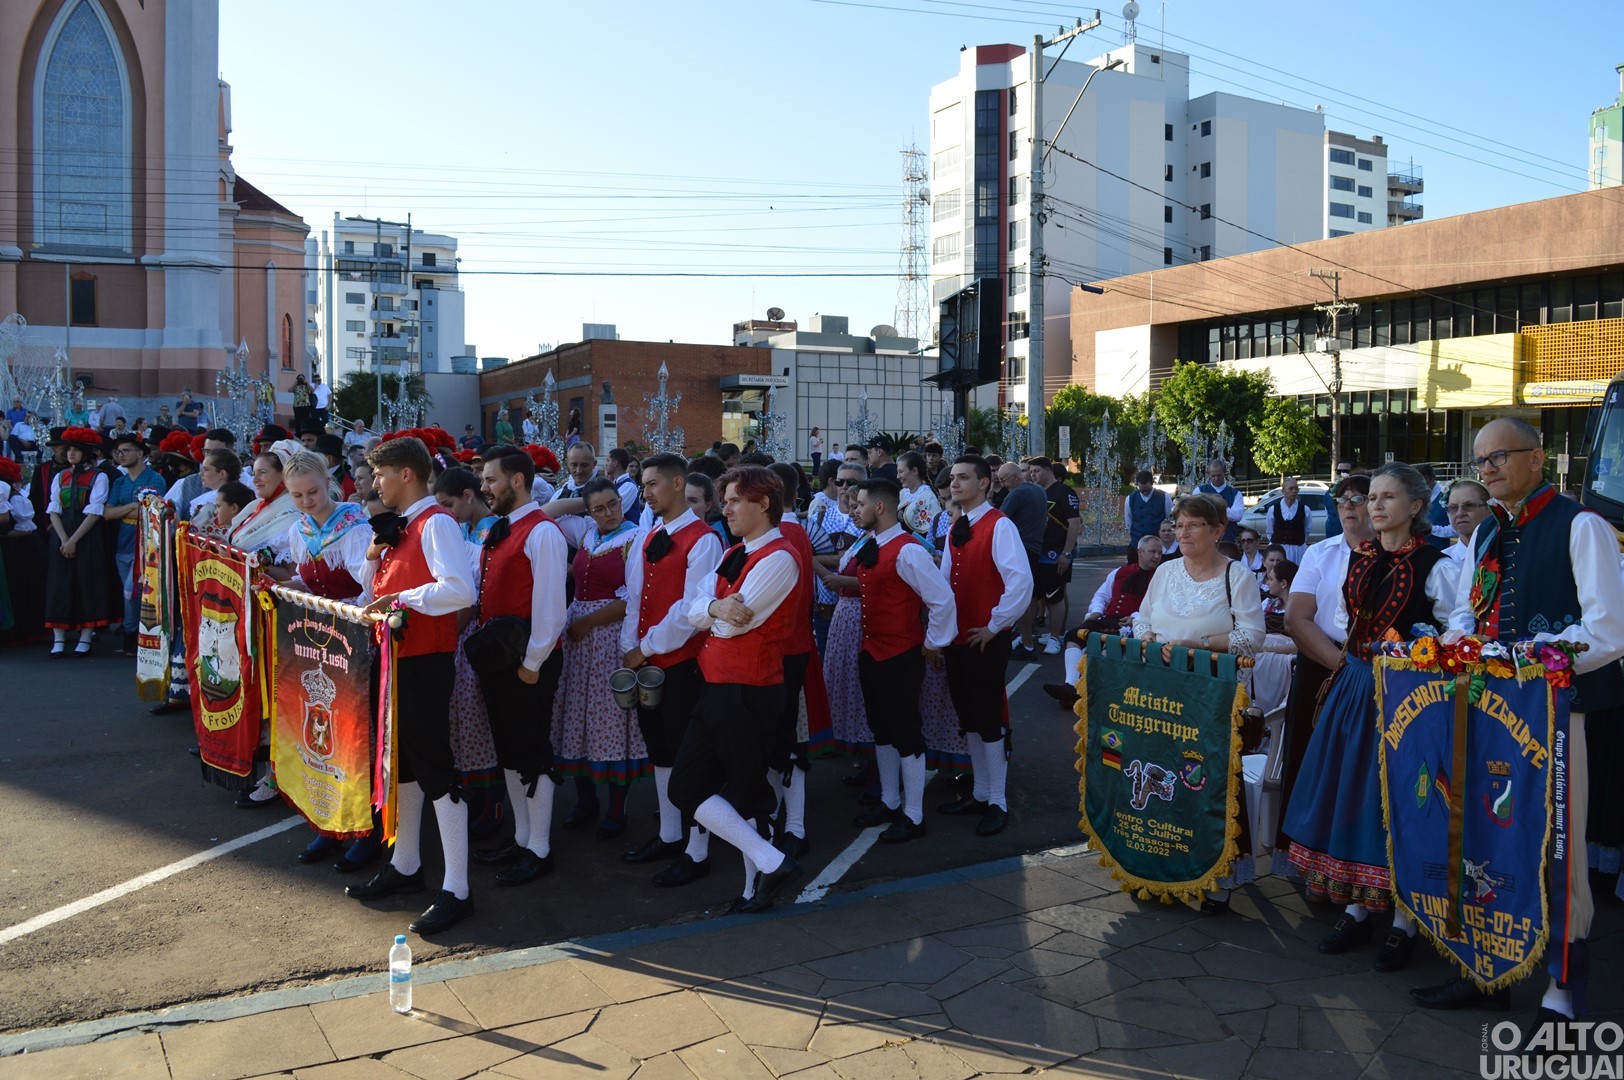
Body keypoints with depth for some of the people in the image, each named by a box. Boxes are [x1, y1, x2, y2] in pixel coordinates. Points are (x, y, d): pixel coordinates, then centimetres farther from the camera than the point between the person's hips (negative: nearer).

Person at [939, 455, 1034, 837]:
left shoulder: (999, 527, -15)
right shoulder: (955, 529, 10)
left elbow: (1020, 583, -24)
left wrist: (994, 626, -17)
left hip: (986, 641, -8)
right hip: (957, 638, 8)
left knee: (988, 719, 0)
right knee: (968, 718, 16)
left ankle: (998, 803, 13)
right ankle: (979, 793, 30)